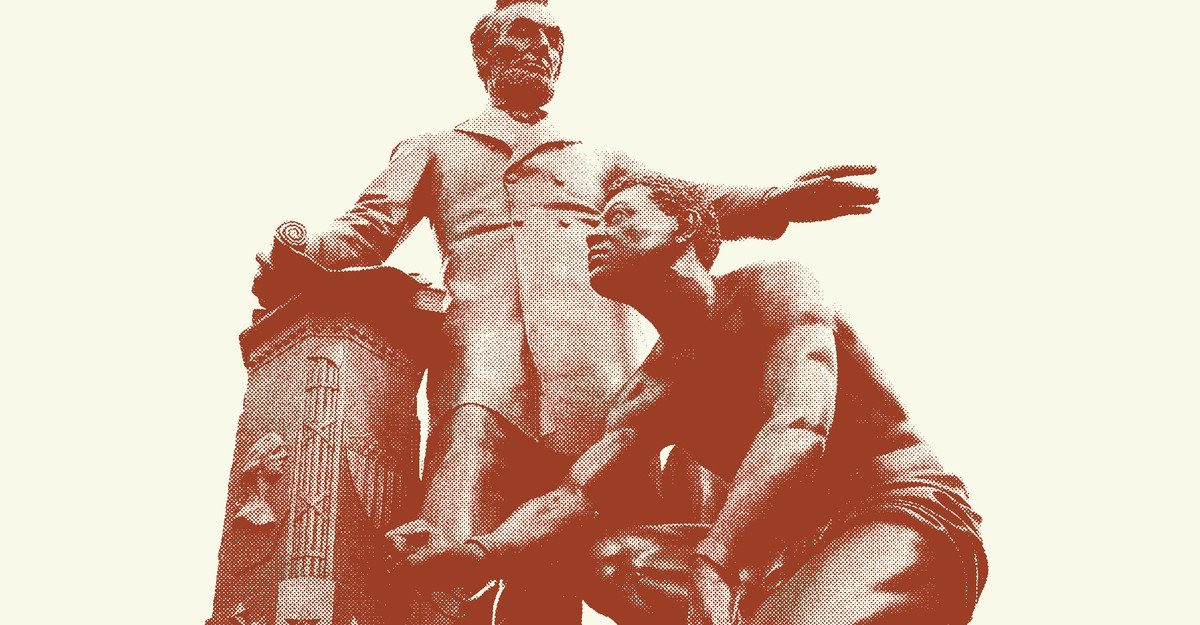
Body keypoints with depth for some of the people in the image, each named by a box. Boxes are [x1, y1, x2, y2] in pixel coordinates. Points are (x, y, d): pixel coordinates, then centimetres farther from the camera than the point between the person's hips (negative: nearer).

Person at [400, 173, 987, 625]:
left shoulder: (773, 287, -7)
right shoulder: (653, 389, 14)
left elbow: (797, 429, -25)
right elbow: (575, 496, 1)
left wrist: (713, 563, -38)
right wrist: (481, 551, -21)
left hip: (906, 517, -7)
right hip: (794, 544, 8)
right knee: (606, 556, -9)